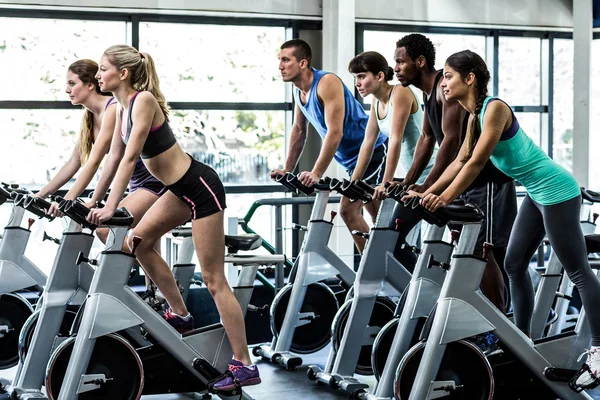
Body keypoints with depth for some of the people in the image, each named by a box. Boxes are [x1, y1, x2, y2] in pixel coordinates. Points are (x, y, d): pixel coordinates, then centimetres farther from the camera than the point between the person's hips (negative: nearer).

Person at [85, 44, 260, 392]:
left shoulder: (144, 100, -18)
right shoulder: (122, 109, 9)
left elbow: (131, 158, -24)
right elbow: (115, 159, 14)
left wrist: (110, 207, -27)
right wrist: (94, 203, 12)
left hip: (201, 187, -10)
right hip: (182, 190, 10)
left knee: (214, 279, -7)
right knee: (140, 242, 15)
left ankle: (244, 366, -2)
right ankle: (180, 314, 25)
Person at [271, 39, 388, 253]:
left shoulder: (327, 83, -23)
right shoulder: (298, 90, 5)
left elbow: (335, 133, -28)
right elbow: (299, 130, 16)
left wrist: (316, 173, -31)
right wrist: (287, 169, 12)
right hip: (353, 159, 9)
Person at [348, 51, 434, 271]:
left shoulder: (400, 94, -17)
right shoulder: (377, 104, 9)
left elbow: (395, 141, -23)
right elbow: (367, 143, 12)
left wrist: (386, 183, -27)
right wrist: (353, 182, 10)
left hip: (430, 174, -9)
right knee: (392, 236, 7)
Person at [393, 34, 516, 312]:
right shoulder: (429, 92, 11)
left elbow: (452, 140, -26)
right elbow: (427, 138, 14)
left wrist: (427, 187, -28)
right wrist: (408, 183, 7)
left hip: (488, 179, -10)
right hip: (465, 179, 10)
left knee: (483, 251, -11)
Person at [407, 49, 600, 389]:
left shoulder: (495, 108, -20)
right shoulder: (475, 115, 8)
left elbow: (477, 162, -25)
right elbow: (461, 161, 11)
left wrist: (444, 199, -27)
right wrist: (428, 192, 5)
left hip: (556, 191, -10)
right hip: (538, 194, 10)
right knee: (515, 265, 13)